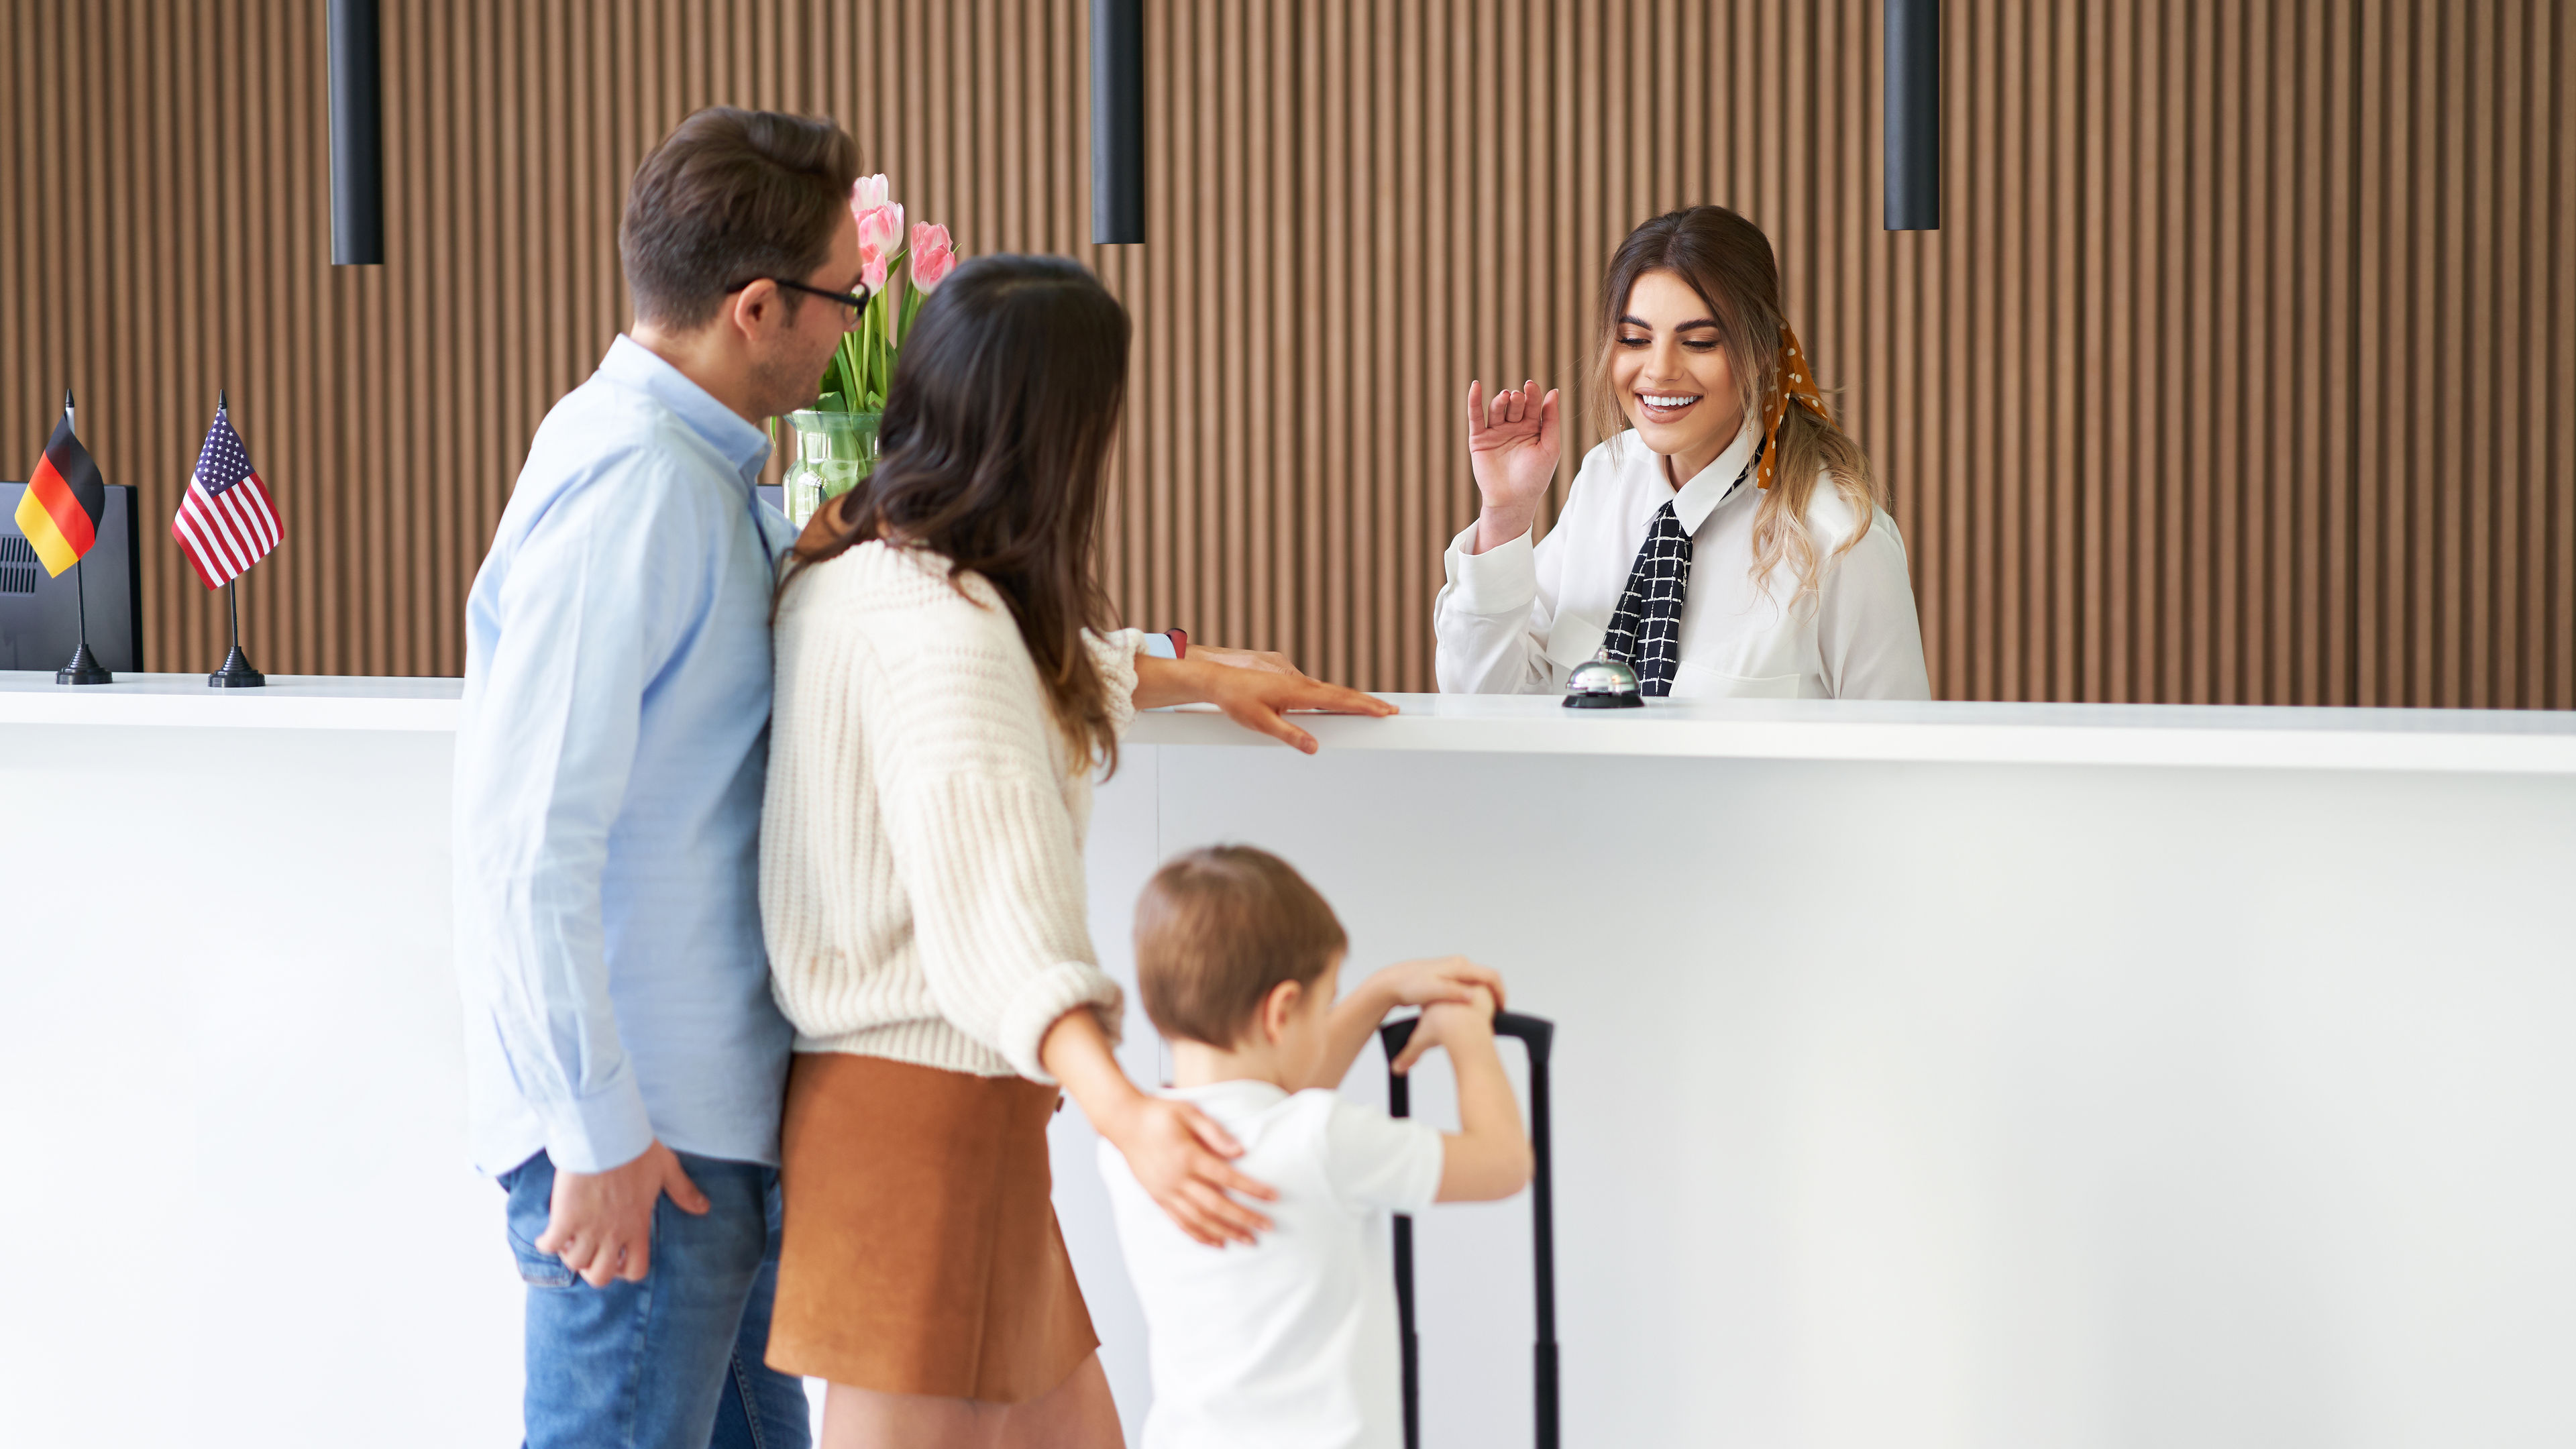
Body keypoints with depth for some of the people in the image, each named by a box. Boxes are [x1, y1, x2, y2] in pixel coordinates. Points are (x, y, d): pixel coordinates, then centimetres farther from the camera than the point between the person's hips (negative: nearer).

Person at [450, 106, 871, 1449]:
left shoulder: (703, 470, 11)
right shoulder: (629, 493, -21)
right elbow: (527, 845, -25)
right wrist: (598, 1133, -22)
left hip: (716, 1106, 10)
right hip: (651, 1132, -10)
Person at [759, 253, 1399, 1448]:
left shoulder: (853, 559, 10)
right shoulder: (940, 628, -21)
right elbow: (989, 899, -35)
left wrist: (1201, 676, 39)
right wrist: (1125, 1113, -47)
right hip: (928, 1109, -10)